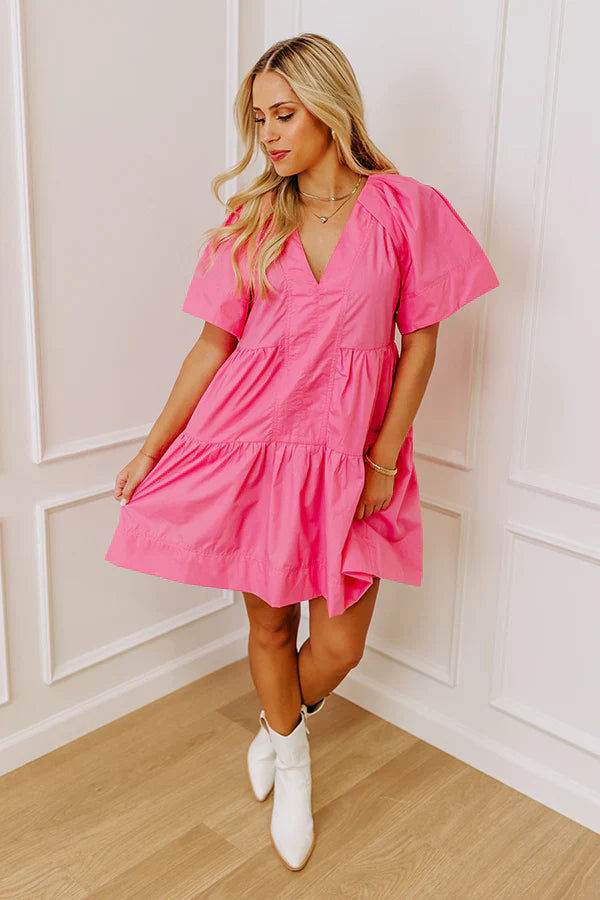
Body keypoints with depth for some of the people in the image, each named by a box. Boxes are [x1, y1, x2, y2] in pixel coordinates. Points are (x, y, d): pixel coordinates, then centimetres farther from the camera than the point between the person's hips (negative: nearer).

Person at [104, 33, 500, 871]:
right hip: (251, 439, 2)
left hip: (346, 450, -1)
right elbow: (215, 340, 4)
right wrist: (151, 450, 4)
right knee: (269, 622, 12)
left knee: (340, 644, 3)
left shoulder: (404, 207, -4)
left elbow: (420, 339, -2)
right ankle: (291, 760, 41)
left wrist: (383, 461, -7)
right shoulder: (251, 218, 2)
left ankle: (283, 724, 39)